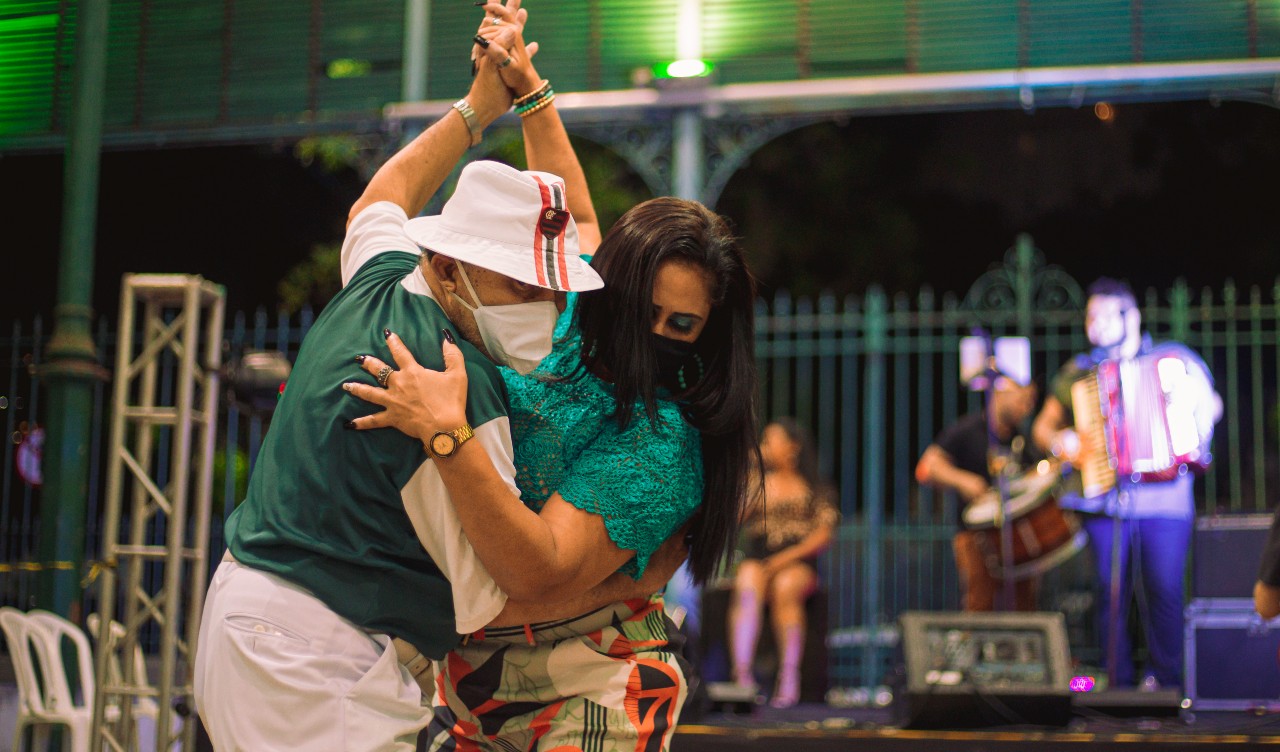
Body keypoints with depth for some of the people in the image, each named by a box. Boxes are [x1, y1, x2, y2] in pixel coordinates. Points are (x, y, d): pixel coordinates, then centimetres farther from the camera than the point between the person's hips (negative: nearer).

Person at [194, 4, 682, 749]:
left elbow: (384, 197, 32)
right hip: (316, 662, -10)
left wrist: (485, 100, 32)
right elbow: (496, 599, -17)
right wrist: (630, 583, -3)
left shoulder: (377, 279, 6)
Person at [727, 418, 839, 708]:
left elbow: (822, 536, 2)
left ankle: (789, 680, -43)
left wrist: (788, 557, -12)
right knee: (748, 586, -36)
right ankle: (742, 672, -52)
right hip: (756, 559, 1)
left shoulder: (814, 488, 14)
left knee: (784, 587, -38)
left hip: (799, 563, -1)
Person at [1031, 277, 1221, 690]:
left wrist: (1202, 412, -3)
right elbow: (1043, 427, 18)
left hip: (1164, 499, -1)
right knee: (1111, 592, -1)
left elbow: (1212, 405, 19)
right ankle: (1119, 683, 7)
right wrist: (1064, 443, -2)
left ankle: (1166, 680, 7)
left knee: (1163, 590, -5)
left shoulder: (1173, 361, 9)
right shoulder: (1079, 372, 13)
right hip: (1105, 499, 1)